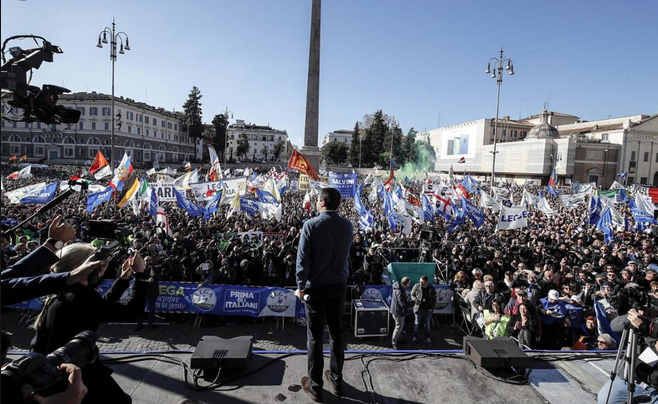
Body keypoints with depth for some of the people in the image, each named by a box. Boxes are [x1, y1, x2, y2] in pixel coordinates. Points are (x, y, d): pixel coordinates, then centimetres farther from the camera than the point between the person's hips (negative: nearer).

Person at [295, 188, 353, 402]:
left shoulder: (311, 225, -15)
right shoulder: (347, 226, -2)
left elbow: (303, 259, -14)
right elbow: (344, 252, 9)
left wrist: (301, 286, -7)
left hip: (316, 287, -4)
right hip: (339, 285, 4)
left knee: (315, 336, 8)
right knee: (337, 332, 16)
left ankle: (315, 386, 20)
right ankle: (337, 380, 30)